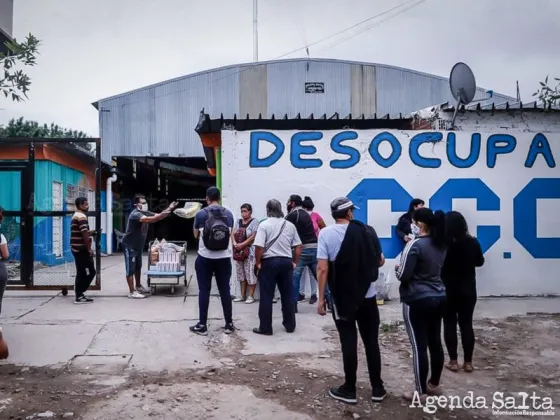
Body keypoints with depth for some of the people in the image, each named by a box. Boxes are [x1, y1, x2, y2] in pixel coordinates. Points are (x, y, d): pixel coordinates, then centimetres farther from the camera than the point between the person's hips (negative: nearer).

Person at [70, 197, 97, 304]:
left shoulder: (75, 216, 19)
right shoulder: (82, 217, -14)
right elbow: (84, 234, -21)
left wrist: (91, 232, 17)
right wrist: (89, 249, -18)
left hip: (77, 249, 10)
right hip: (82, 249, -10)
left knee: (81, 272, 12)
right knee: (91, 272, -5)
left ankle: (79, 294, 14)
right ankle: (79, 296, -1)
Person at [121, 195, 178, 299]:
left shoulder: (146, 212, 4)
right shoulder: (135, 214, -25)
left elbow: (158, 216, -3)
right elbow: (149, 220, -41)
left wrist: (169, 209, -17)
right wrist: (162, 214, -49)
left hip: (138, 246, 9)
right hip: (129, 246, -9)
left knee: (138, 267, 21)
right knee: (130, 269, -4)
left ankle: (138, 286, 36)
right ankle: (132, 292, -1)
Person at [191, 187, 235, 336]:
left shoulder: (201, 214, -5)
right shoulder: (229, 214, 2)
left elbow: (196, 235, 9)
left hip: (205, 258, -2)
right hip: (224, 258, 2)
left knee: (204, 291, 4)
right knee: (225, 290, 8)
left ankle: (202, 325, 9)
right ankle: (229, 324, 14)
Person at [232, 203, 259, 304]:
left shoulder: (254, 222, -5)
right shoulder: (238, 222, 14)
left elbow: (253, 236, -13)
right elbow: (233, 234, 8)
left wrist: (242, 244, -17)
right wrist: (235, 243, -11)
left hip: (250, 251, -6)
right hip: (238, 251, 7)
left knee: (250, 273, -6)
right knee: (241, 273, 10)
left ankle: (251, 296, 1)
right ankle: (243, 295, 18)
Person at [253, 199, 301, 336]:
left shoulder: (264, 225, -8)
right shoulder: (290, 225, 7)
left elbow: (259, 247, -16)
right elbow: (298, 246, 7)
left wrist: (257, 263, -4)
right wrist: (294, 262, 14)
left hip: (269, 262, -4)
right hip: (286, 262, 4)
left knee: (266, 296, 4)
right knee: (288, 295, 12)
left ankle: (265, 328, 8)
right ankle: (290, 325, 21)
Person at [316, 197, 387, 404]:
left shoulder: (326, 233, -9)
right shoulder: (367, 231, -1)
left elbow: (323, 268, -14)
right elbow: (380, 261, 7)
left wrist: (321, 298, -8)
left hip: (342, 298, -2)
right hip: (367, 296, 2)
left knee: (349, 343, 6)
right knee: (371, 342, 12)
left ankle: (349, 390, 14)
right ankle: (377, 388, 20)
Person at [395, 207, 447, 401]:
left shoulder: (415, 244, -17)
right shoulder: (440, 244, 7)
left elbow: (403, 275, -17)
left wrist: (397, 267, 4)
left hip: (417, 301, -8)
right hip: (439, 298, 8)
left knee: (419, 346, 0)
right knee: (435, 342, 15)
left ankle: (421, 392, 8)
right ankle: (434, 385, 28)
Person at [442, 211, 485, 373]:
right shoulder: (472, 242, -8)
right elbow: (480, 262, 7)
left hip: (447, 291, -2)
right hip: (468, 290, 2)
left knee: (450, 324, 8)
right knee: (466, 324, 10)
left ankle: (453, 362, 10)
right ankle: (468, 362, 15)